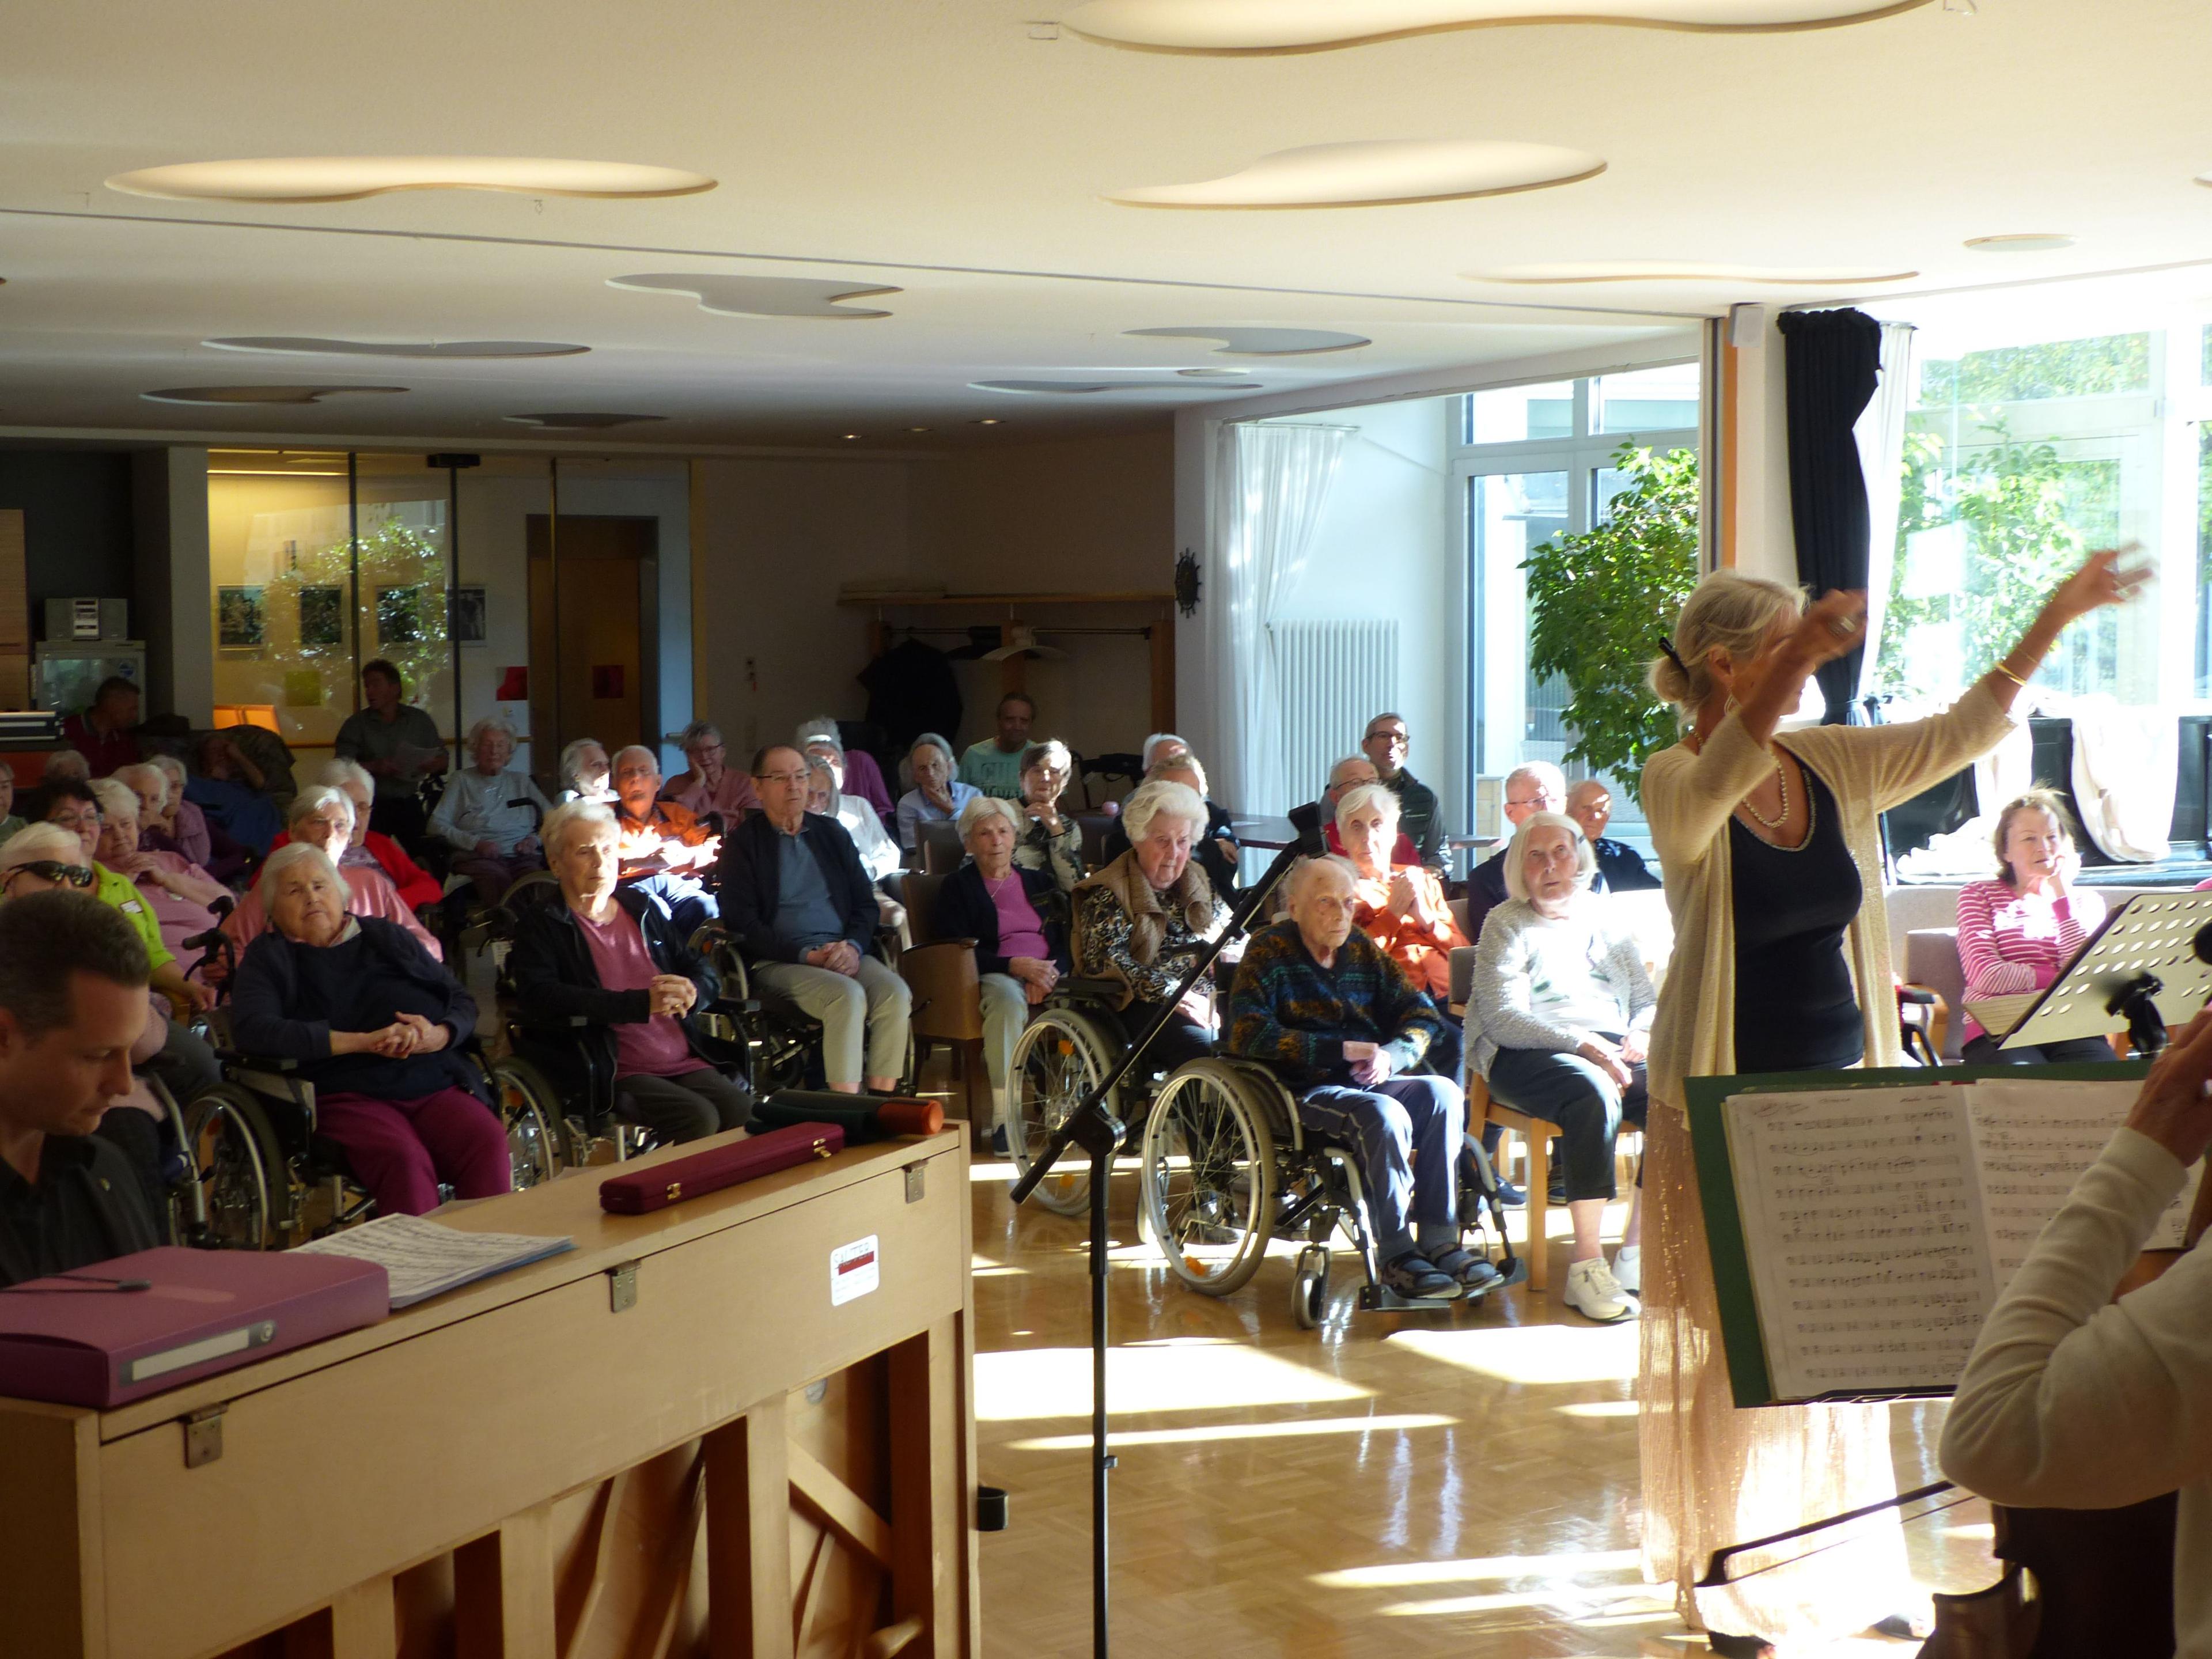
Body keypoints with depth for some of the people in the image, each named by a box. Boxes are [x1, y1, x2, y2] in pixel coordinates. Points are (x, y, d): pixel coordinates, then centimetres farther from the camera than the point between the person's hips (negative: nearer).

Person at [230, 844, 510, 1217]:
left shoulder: (388, 937, 24)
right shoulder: (268, 958, 15)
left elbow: (463, 1001, 22)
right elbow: (252, 1029, -6)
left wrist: (437, 1037, -4)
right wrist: (363, 1042, -10)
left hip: (436, 1085, 3)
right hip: (346, 1097, -3)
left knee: (488, 1142, -29)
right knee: (404, 1158, -36)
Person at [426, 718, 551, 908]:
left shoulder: (521, 780, 28)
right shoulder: (463, 781, 20)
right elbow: (437, 825, 7)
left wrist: (536, 839, 0)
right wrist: (475, 843, -7)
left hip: (522, 856, 2)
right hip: (478, 857, -2)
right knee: (499, 880, -40)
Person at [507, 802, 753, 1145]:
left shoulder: (642, 908, 20)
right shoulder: (540, 924, 4)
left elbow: (706, 974, 23)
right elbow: (538, 997, -14)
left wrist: (691, 992, -5)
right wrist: (643, 1003, -19)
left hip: (688, 1064, 5)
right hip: (617, 1074, -5)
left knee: (747, 1113, -22)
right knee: (698, 1118, -29)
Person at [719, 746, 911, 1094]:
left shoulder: (832, 833, 20)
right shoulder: (742, 843, 5)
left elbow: (865, 902, 16)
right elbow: (742, 924, -4)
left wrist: (853, 946, -7)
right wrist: (807, 956, -15)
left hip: (843, 954, 5)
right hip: (779, 962, -4)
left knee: (896, 992, -25)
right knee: (848, 995, -33)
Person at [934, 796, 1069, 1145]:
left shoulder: (1039, 883, 24)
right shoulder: (957, 887, 13)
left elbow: (1068, 939, 12)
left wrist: (1051, 972, -11)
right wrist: (1014, 965, -15)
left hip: (1048, 975, 3)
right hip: (993, 976, -3)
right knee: (1007, 997, -40)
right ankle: (1005, 1119, -42)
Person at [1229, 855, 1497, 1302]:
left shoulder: (1362, 950, 16)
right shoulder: (1269, 951, 0)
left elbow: (1423, 1014, 14)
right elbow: (1247, 1035, -14)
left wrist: (1392, 1056, -10)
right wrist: (1343, 1051, -17)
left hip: (1369, 1081, 5)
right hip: (1305, 1093, -5)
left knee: (1442, 1092, -24)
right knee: (1384, 1114, -33)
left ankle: (1439, 1240, -23)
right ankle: (1395, 1255, -24)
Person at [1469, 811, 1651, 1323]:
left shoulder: (1605, 921, 22)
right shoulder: (1506, 926, 6)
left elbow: (1647, 998, 20)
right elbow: (1503, 1019, -7)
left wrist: (1641, 1035, -4)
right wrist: (1583, 1045, -19)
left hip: (1611, 1049, 5)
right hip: (1526, 1056, -5)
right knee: (1595, 1093, -37)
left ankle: (1638, 1251, -21)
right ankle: (1587, 1262, -35)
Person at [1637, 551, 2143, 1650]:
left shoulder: (1833, 765, 6)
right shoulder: (1675, 784, -11)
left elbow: (1965, 731, 11)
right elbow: (1713, 790, -34)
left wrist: (2059, 614, 6)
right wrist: (1802, 659, -46)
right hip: (1724, 1107, -5)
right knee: (1733, 1346, 0)